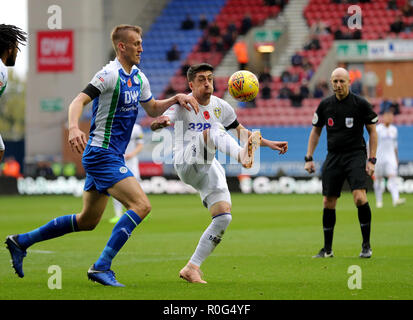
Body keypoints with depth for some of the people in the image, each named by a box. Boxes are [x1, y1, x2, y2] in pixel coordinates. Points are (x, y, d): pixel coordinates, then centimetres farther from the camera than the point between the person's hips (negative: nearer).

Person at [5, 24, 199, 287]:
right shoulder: (110, 74, -14)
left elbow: (153, 109, 26)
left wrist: (176, 99, 8)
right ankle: (101, 267, -19)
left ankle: (21, 241, 25)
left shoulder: (139, 78, 12)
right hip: (102, 154, -10)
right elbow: (79, 101, -22)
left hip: (111, 156, 10)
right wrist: (74, 128, -40)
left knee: (88, 221, 16)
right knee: (141, 205, -20)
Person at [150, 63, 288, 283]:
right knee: (214, 130, -30)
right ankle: (242, 156, -62)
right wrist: (160, 122, -45)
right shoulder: (184, 105, -5)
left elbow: (240, 131, 25)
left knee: (224, 218, -9)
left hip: (209, 168, 6)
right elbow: (154, 126, -20)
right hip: (186, 163, -6)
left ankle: (191, 269, -1)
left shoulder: (220, 106, 11)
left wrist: (269, 144, 16)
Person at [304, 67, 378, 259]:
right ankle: (327, 249, 15)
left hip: (356, 155, -4)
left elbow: (372, 131, 2)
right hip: (333, 157, 4)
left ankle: (366, 245, -7)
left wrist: (371, 160, -5)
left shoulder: (360, 104, -4)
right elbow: (315, 131, 16)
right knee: (328, 203, 3)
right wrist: (309, 158, 9)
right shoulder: (325, 105, 6)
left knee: (360, 198, -20)